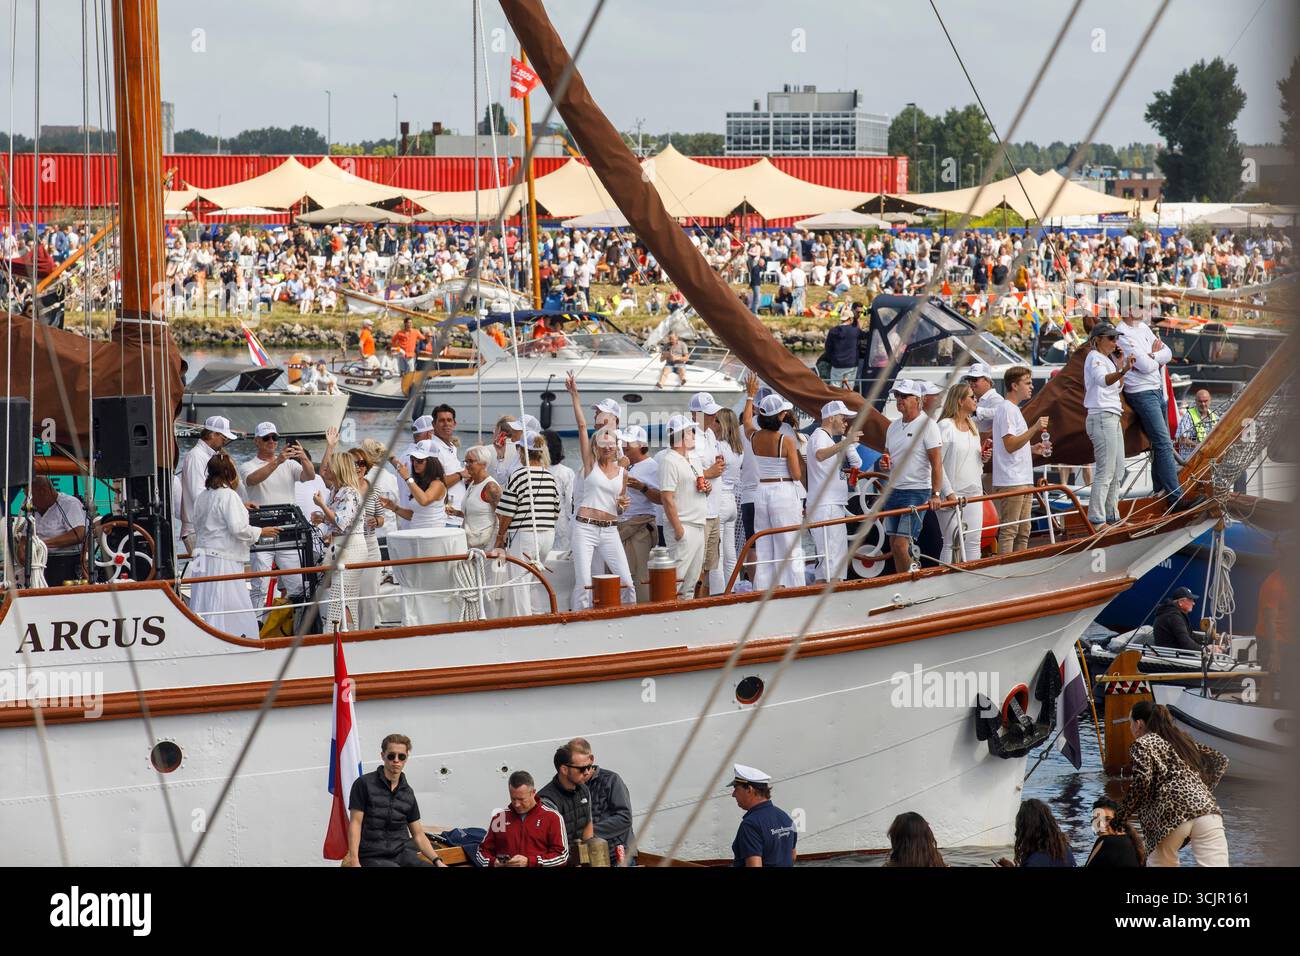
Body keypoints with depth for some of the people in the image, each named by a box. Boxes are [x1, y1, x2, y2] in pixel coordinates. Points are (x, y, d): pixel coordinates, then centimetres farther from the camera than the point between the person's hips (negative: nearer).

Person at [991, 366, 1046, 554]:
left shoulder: (1014, 409, 20)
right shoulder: (1006, 409, -12)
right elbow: (1009, 445, -21)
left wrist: (1032, 449, 13)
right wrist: (1035, 428, -26)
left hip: (1024, 481, 10)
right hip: (1010, 481, -10)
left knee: (1023, 532, 11)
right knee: (1009, 531, -9)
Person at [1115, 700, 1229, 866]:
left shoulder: (1142, 744, 10)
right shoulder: (1181, 739, 29)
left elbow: (1142, 782, -5)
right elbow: (1220, 760, 30)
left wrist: (1120, 817, 4)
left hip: (1173, 813, -5)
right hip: (1206, 808, 5)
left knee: (1158, 863, 17)